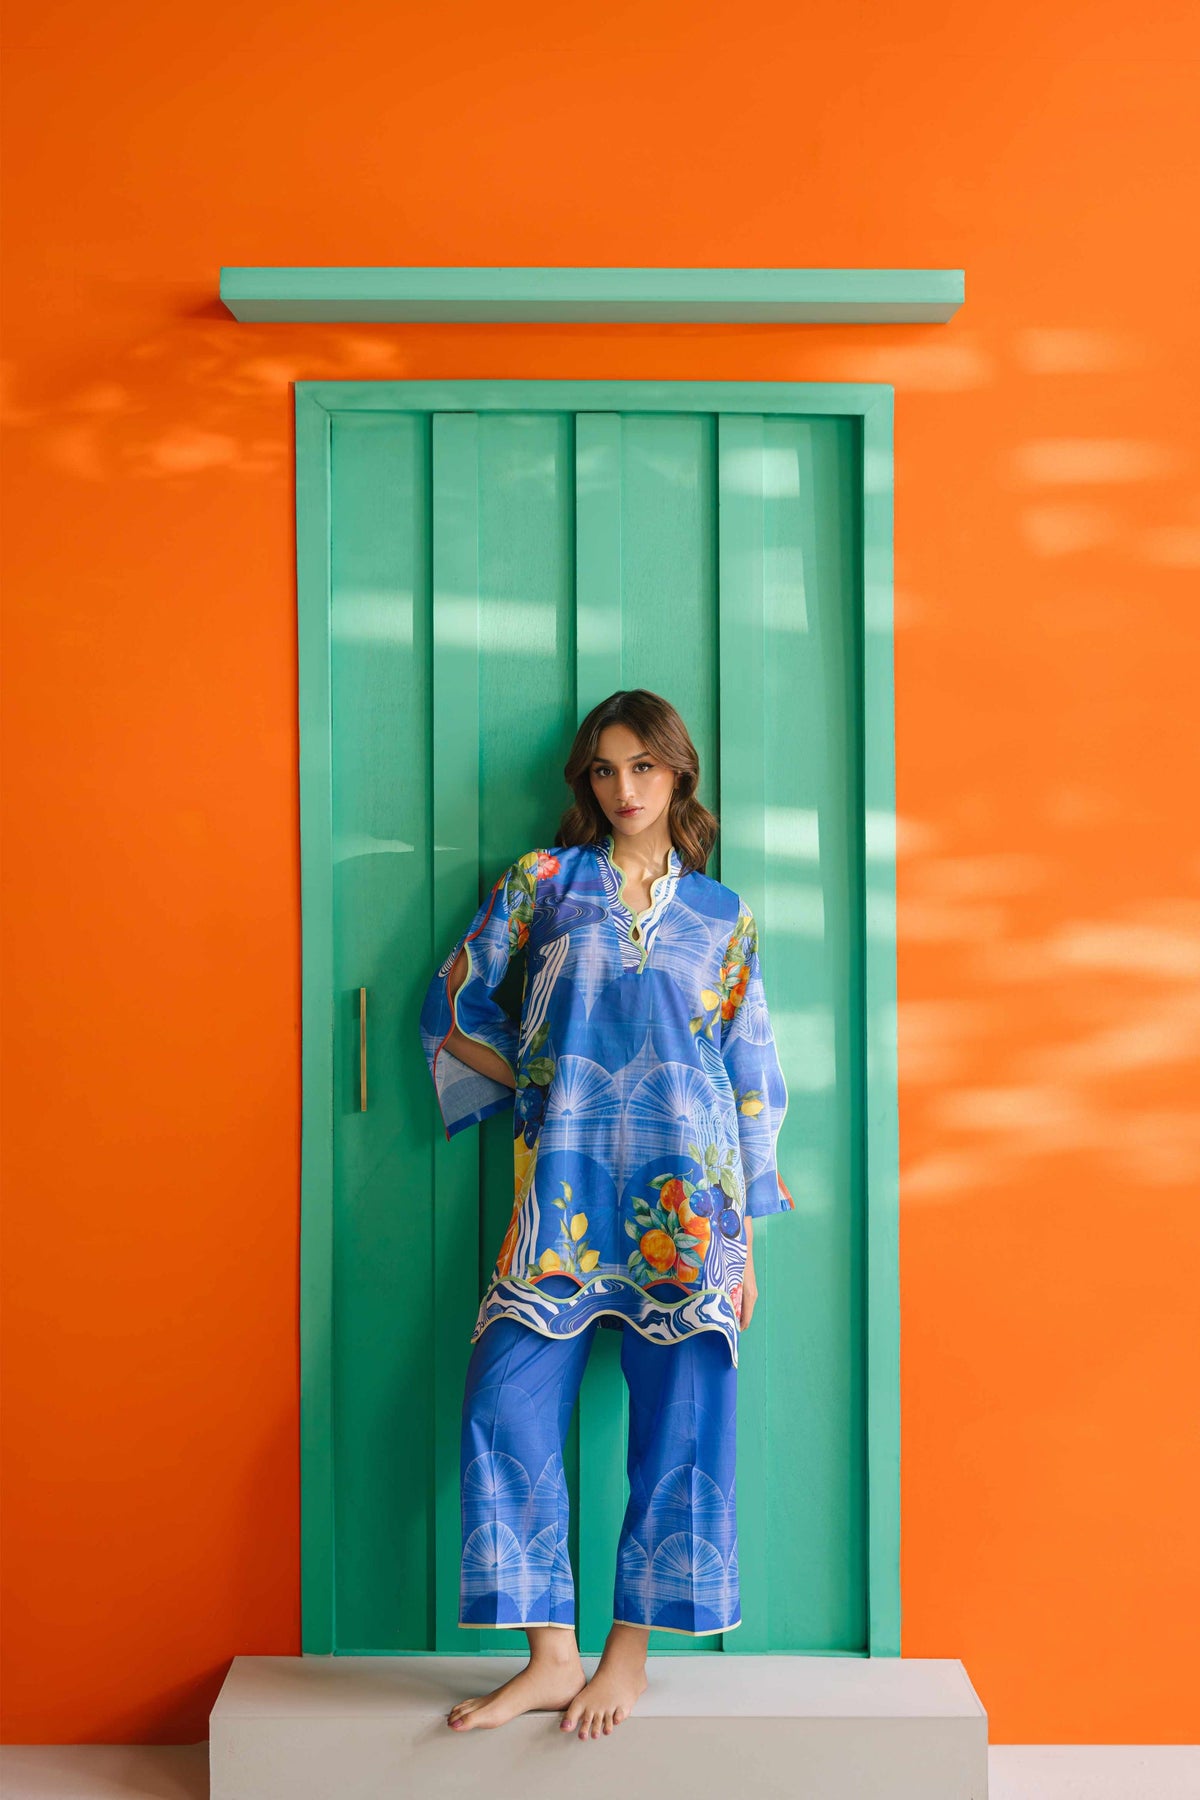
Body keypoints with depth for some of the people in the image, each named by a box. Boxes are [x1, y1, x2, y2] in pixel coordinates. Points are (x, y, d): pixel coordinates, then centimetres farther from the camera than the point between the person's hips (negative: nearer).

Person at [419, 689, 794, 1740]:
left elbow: (752, 1079, 10)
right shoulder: (541, 881, 8)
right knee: (509, 1411, -5)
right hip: (565, 1187, 0)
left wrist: (747, 1239, 7)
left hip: (687, 1193, 0)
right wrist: (534, 1084, 3)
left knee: (681, 1423, 2)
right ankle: (552, 1656, 9)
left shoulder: (722, 916, 10)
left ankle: (630, 1652, 19)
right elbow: (457, 1004, 13)